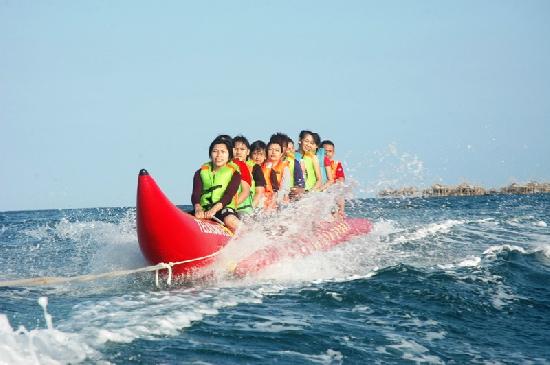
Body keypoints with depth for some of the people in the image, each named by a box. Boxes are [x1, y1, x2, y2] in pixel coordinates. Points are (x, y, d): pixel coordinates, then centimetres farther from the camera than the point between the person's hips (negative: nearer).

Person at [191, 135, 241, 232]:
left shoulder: (234, 173, 7)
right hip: (204, 210, 3)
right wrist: (198, 209, -24)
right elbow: (196, 194, 0)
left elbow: (228, 196, -8)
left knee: (230, 221, -38)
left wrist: (214, 209, -27)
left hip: (225, 209, -3)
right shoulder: (201, 172, 15)